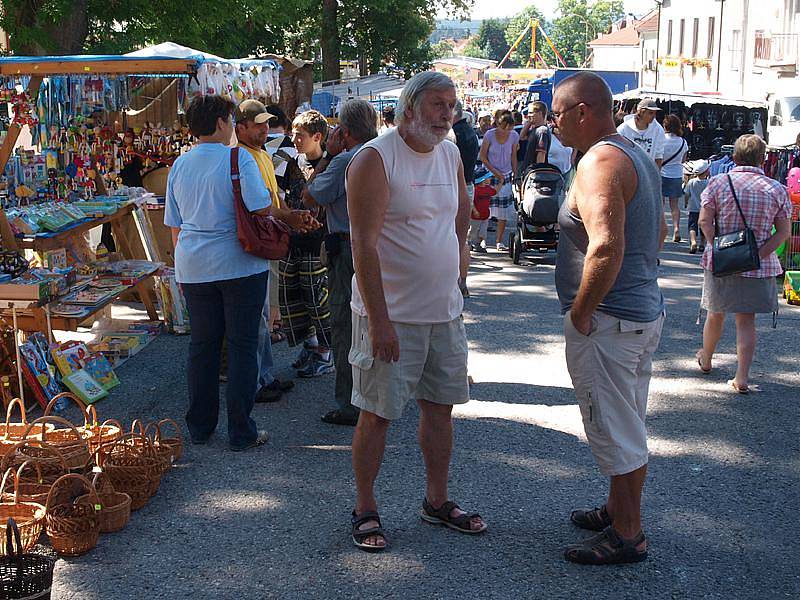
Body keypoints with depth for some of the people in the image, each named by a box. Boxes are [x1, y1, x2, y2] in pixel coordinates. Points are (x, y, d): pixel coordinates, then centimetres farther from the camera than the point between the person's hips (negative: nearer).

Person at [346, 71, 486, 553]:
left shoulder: (450, 155, 8)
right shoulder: (375, 159, -14)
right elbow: (364, 246, -19)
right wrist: (380, 321, -22)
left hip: (445, 310, 7)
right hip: (391, 314, -7)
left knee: (440, 406, 14)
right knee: (378, 414, 2)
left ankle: (437, 501, 30)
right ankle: (365, 510, 17)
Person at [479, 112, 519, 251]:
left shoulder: (514, 136, -3)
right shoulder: (490, 135, -11)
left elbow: (513, 157, 8)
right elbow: (482, 157, -6)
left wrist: (515, 175, 7)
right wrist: (494, 171, -12)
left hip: (506, 177, 3)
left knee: (504, 210, 0)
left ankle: (499, 241, 7)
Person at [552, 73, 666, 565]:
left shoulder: (600, 161, -20)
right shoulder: (639, 157, 13)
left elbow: (606, 248, -31)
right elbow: (657, 233, 24)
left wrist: (580, 313, -21)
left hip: (608, 321, -10)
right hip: (646, 310, 10)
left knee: (615, 431, 1)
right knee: (629, 425, 21)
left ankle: (627, 536, 13)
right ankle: (619, 511, 36)